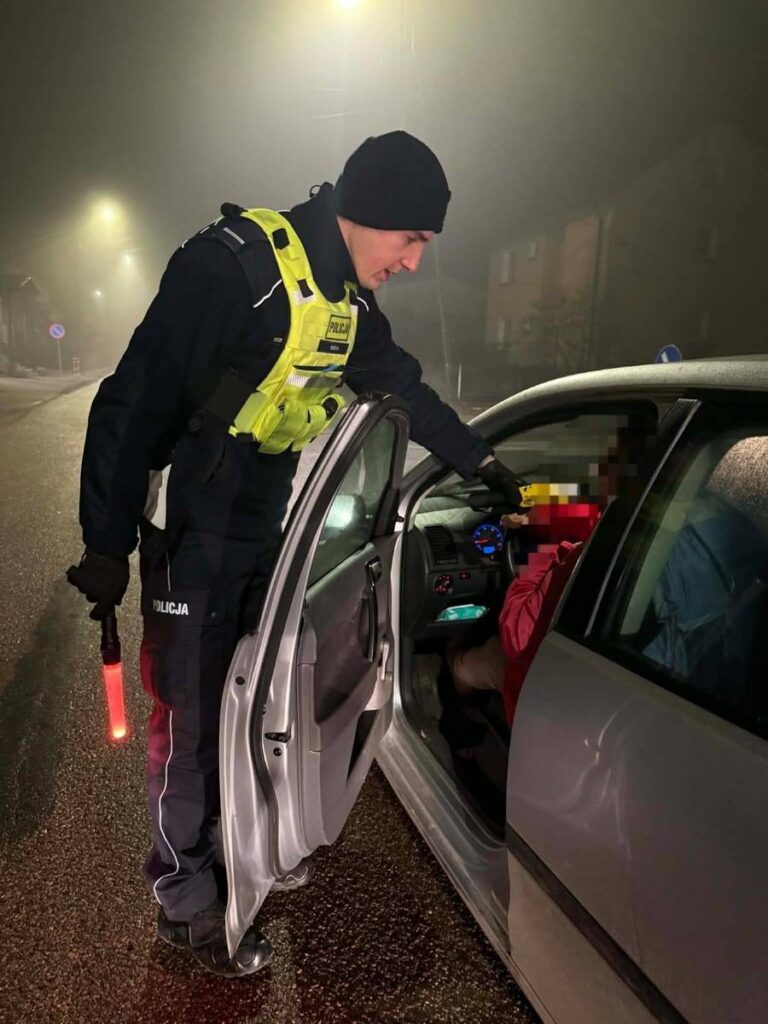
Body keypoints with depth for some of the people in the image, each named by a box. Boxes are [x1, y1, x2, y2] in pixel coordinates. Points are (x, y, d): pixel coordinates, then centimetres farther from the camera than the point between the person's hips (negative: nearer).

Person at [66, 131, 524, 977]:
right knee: (190, 717, 4)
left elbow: (403, 387, 18)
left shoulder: (349, 298, 5)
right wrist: (107, 544, -19)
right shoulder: (237, 263, -21)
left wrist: (482, 464, 23)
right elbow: (134, 401, -21)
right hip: (195, 534, -7)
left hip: (267, 528, 8)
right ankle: (184, 904, 25)